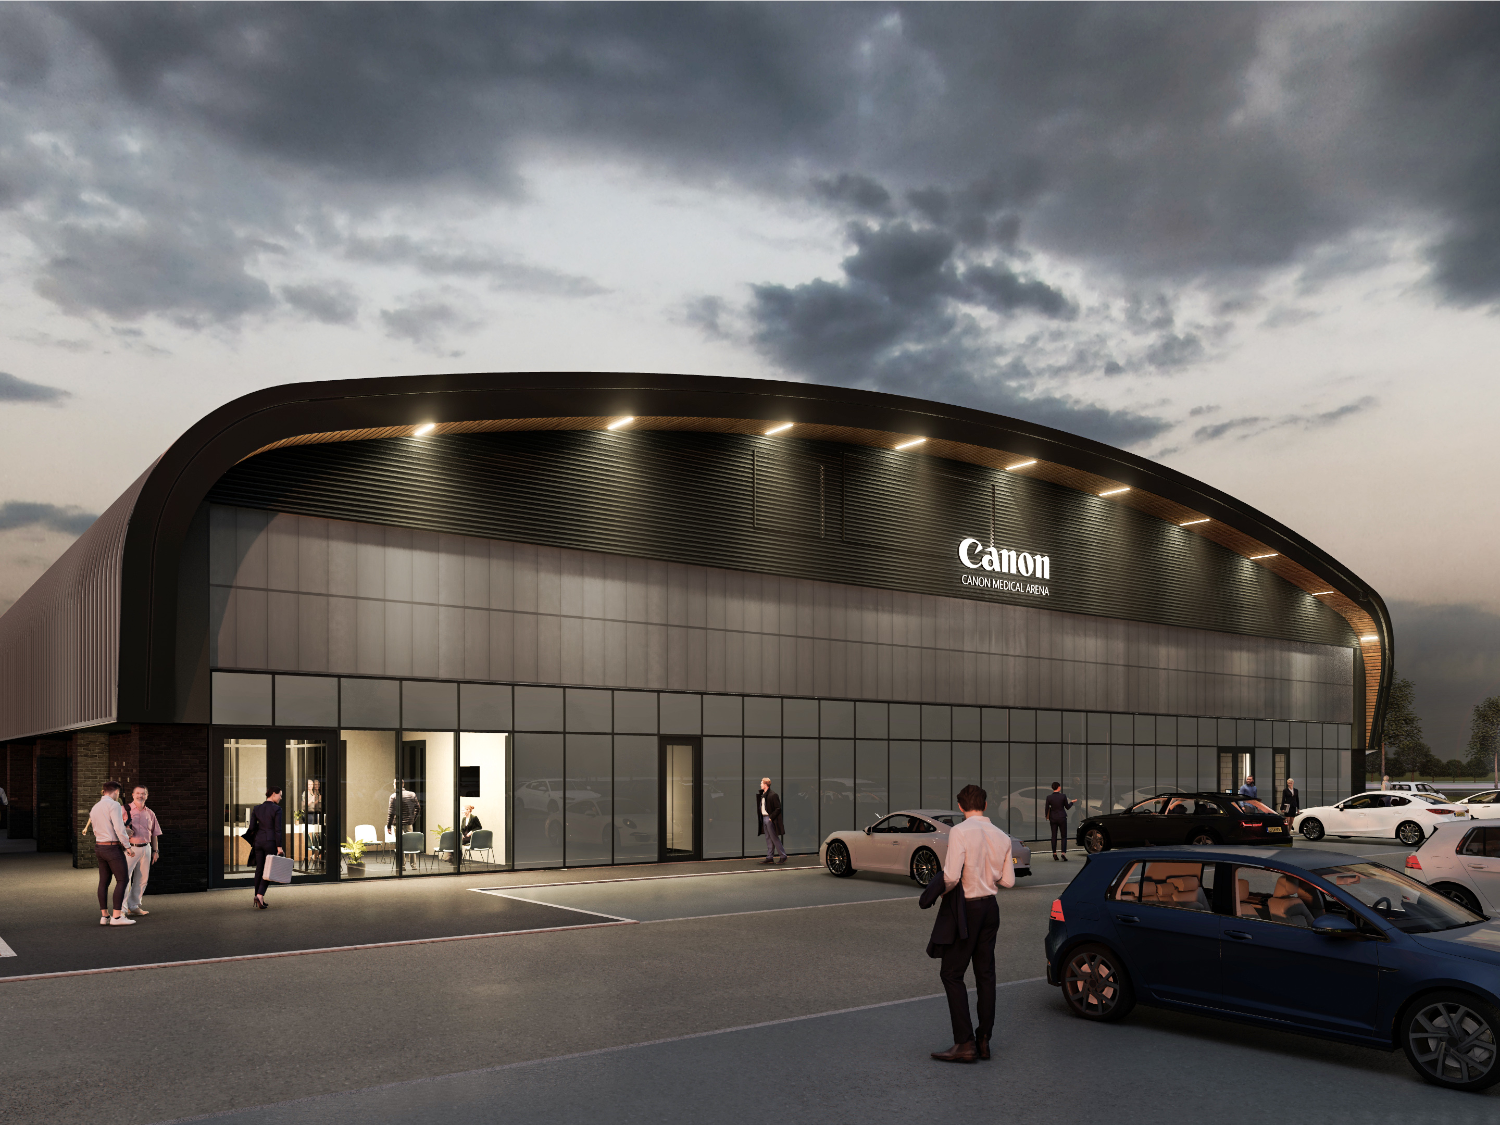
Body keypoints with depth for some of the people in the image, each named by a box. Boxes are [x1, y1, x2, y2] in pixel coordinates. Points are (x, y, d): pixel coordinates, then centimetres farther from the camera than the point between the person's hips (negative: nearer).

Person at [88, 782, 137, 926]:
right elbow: (119, 829, -21)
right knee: (122, 880, -4)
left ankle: (104, 916, 11)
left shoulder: (94, 809, 11)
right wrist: (128, 847, -13)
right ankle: (117, 917, -8)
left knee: (104, 881, 10)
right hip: (113, 848, -8)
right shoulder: (113, 805, -14)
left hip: (99, 847, 8)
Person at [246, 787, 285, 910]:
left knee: (259, 870, 12)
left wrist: (252, 843, 16)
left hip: (258, 840, 5)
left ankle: (258, 899, 15)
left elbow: (252, 827, 4)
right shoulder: (277, 809, -10)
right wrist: (279, 847, -11)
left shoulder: (256, 808, 6)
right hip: (271, 841, -5)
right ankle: (260, 895, -14)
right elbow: (278, 829, -14)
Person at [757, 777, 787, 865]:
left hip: (770, 819, -9)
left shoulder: (773, 794, -15)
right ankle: (770, 857, 16)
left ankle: (783, 856, 5)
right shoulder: (762, 794, 11)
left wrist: (771, 817, -18)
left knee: (774, 838, -4)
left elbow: (778, 808, -16)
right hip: (764, 818, 9)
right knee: (768, 839, 11)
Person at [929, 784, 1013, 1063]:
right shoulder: (1001, 836, 4)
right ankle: (984, 1040, 17)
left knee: (952, 974, -1)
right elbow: (1008, 881, 8)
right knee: (985, 974, 12)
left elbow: (951, 876, -23)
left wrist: (943, 890, -3)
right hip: (990, 906, 7)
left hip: (967, 907, -7)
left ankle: (965, 1043, -5)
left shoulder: (960, 831, -15)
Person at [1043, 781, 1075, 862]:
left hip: (1053, 818, 2)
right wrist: (1072, 802, 18)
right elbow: (1067, 807, -1)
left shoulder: (1049, 797, -7)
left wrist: (1047, 817, 16)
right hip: (1062, 818, -2)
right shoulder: (1063, 796, -11)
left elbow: (1047, 808, -1)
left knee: (1054, 836, 10)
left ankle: (1054, 854, 12)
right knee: (1064, 836, 5)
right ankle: (1063, 853, -9)